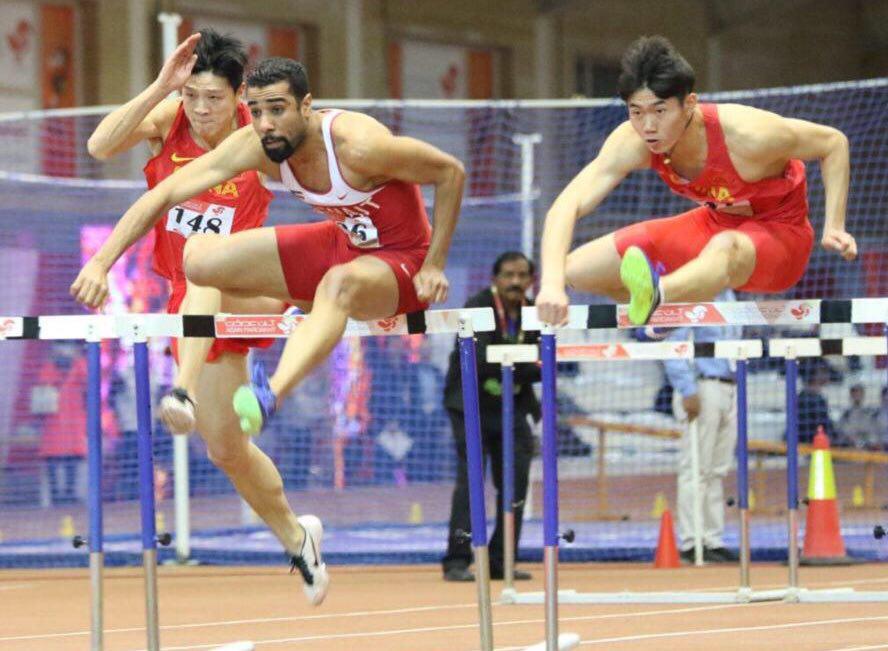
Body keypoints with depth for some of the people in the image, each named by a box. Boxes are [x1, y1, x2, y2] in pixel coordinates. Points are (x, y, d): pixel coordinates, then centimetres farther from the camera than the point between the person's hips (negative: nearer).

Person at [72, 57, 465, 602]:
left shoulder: (358, 146, -29)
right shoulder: (254, 147, -14)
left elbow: (451, 171, -18)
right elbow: (164, 194, -15)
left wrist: (434, 267, -16)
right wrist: (103, 260, -25)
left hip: (400, 261, -7)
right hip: (341, 241, 7)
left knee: (341, 283, -43)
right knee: (200, 256, -5)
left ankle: (270, 395, -67)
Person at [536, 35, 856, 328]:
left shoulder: (745, 136, -32)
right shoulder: (632, 144, -22)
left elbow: (833, 142, -17)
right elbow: (566, 206, -29)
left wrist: (834, 228, -24)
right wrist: (552, 284, -45)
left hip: (779, 234, -6)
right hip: (716, 224, 6)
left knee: (724, 249, -45)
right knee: (577, 269, -3)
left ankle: (657, 295, -78)